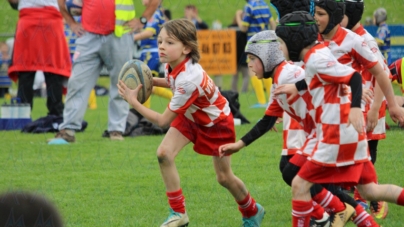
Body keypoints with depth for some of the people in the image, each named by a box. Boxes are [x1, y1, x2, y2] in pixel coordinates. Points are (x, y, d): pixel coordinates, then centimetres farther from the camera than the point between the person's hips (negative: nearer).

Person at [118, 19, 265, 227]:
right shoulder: (173, 64, -19)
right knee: (164, 153, -15)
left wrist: (133, 101, -31)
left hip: (216, 122, -7)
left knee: (224, 178, 7)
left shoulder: (188, 79, -41)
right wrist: (152, 81, -8)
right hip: (190, 116, 7)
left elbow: (163, 121, -34)